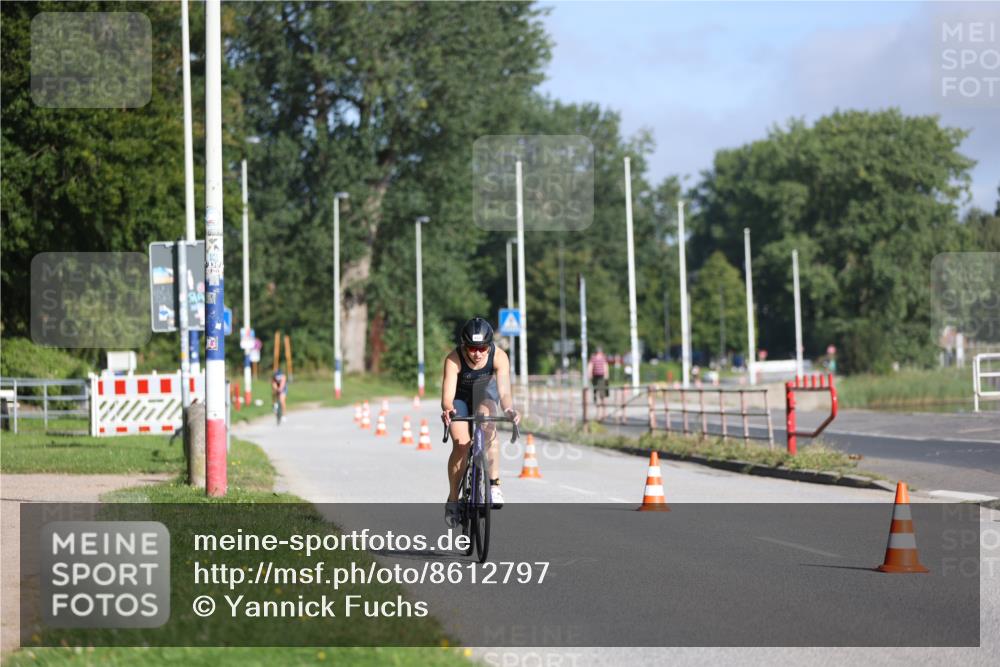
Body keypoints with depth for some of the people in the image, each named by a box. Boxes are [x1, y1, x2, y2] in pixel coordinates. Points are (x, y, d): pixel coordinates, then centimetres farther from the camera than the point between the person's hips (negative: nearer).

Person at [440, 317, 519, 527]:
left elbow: (504, 392, -39)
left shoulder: (499, 357, -31)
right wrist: (447, 410, -64)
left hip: (485, 392, 1)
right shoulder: (454, 360, -34)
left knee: (487, 426, -31)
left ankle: (494, 484, -25)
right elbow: (447, 395, -42)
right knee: (461, 445, -19)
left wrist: (509, 409, -61)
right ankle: (453, 499, -2)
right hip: (460, 397, -1)